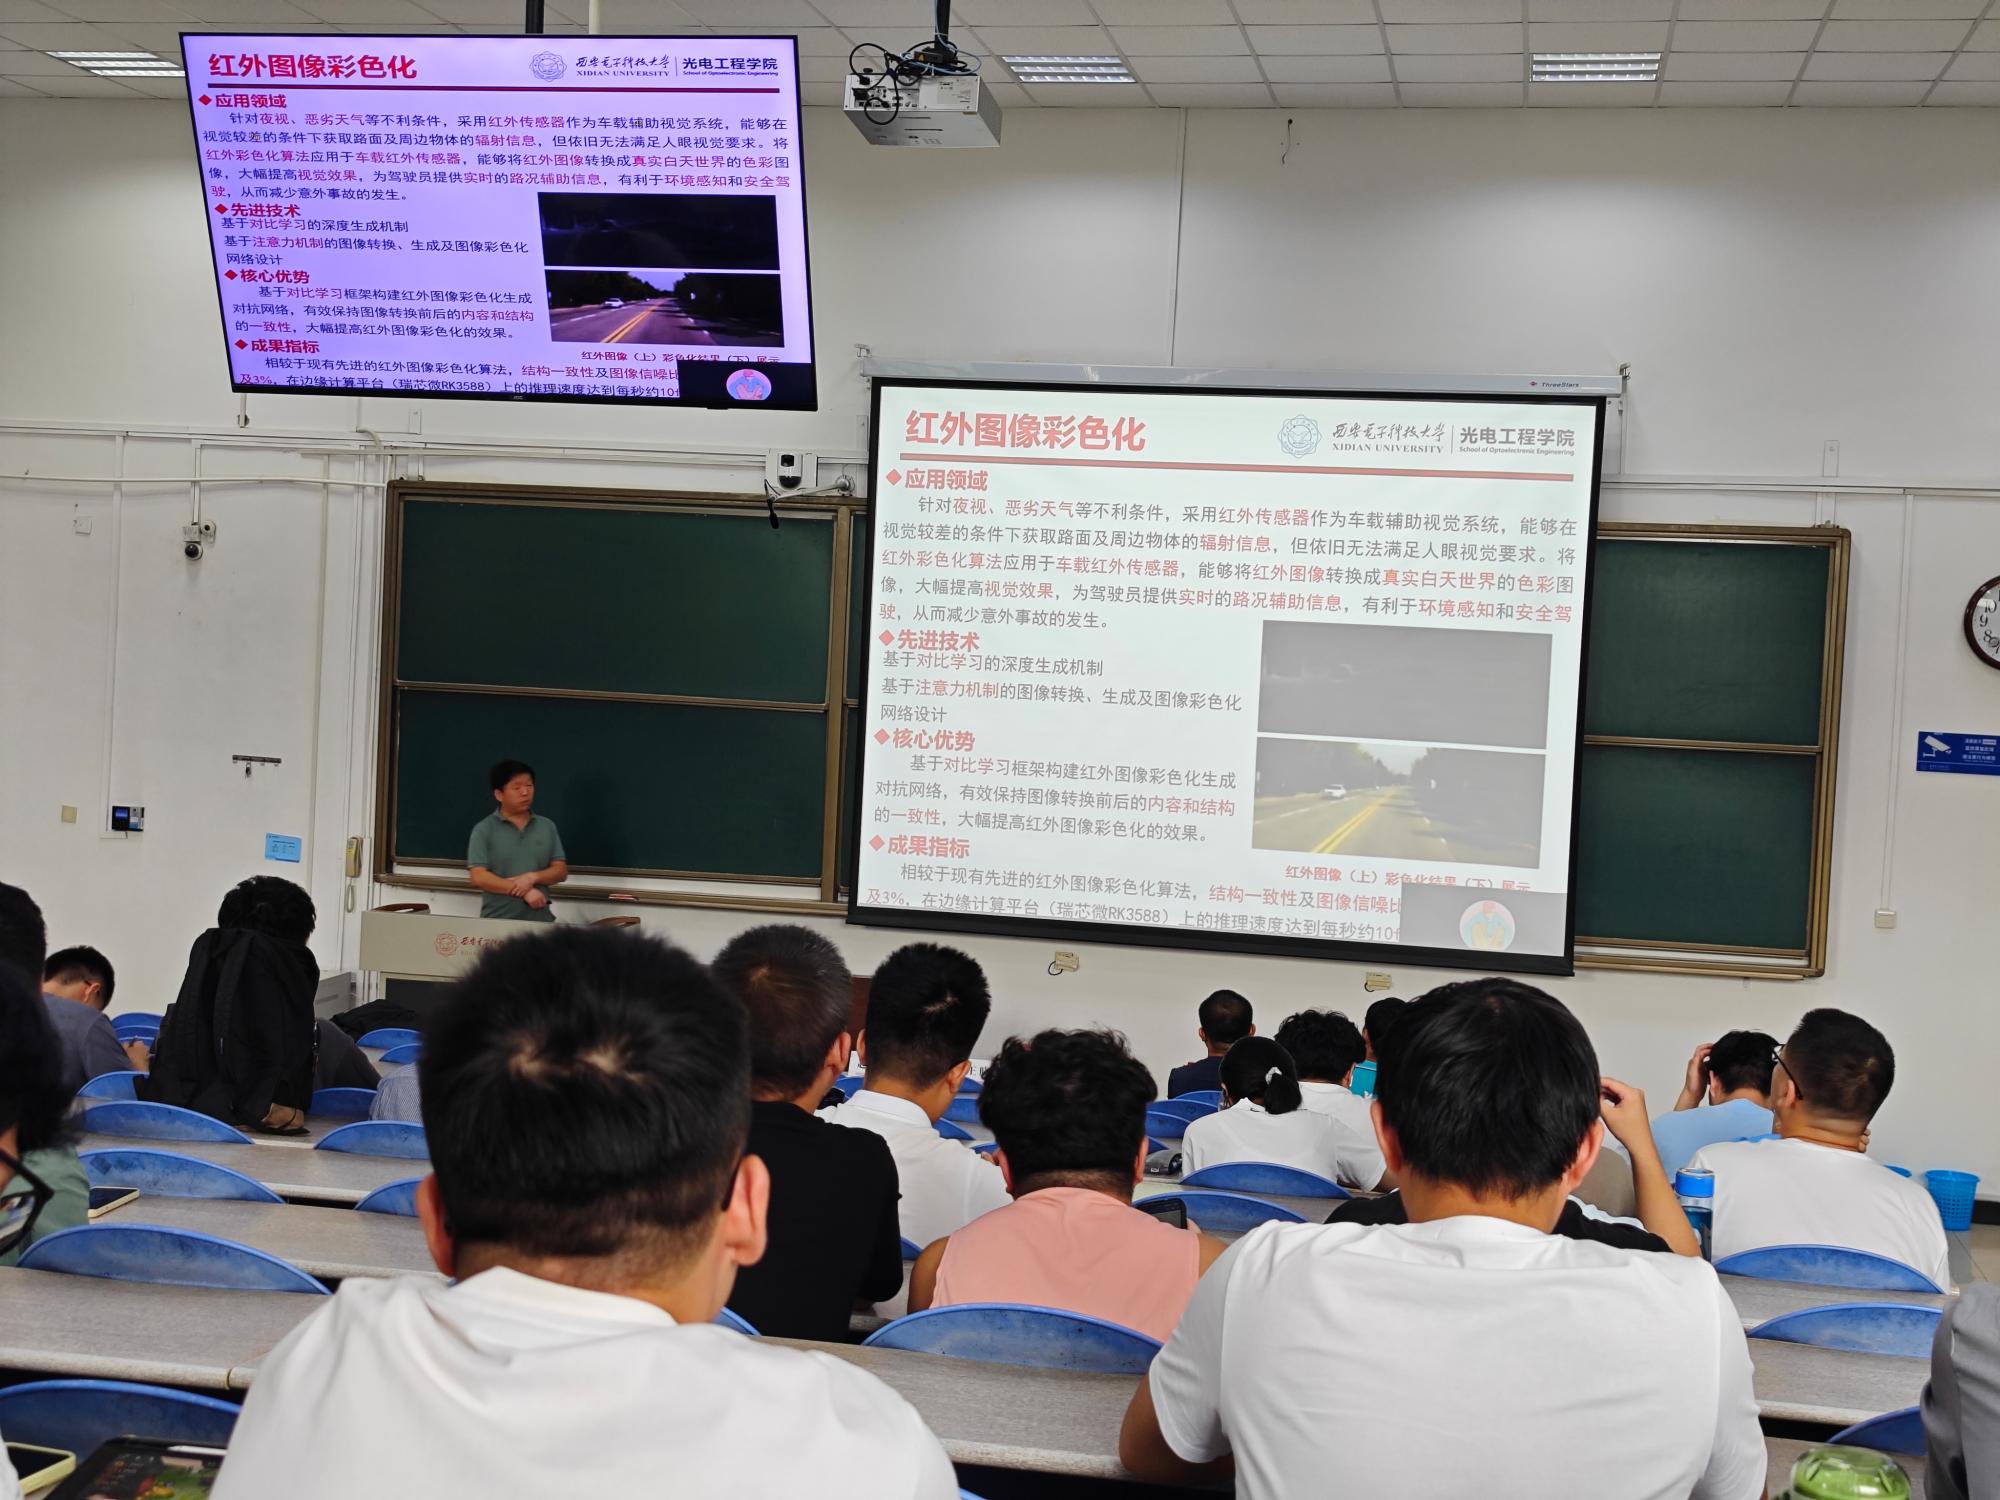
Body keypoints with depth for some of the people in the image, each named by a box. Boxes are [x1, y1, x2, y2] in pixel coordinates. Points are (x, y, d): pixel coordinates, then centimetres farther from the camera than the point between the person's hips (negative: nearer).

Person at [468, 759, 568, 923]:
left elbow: (561, 871, 7)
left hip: (540, 921, 3)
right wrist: (524, 892, -16)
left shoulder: (547, 827, 9)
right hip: (497, 922, -3)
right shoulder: (484, 830, -2)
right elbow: (479, 877, -9)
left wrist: (532, 877, -12)